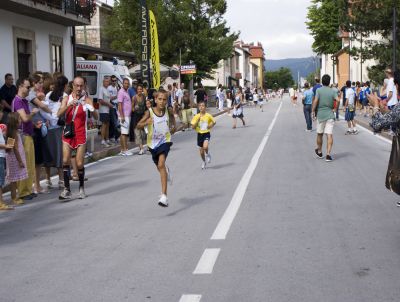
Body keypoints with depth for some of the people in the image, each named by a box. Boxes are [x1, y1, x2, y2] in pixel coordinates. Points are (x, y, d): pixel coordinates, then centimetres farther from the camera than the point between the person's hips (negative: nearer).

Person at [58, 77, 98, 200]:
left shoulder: (87, 100, -2)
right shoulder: (67, 99, 4)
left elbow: (96, 117, -11)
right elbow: (59, 114, -9)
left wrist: (92, 109, -32)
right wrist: (69, 105, -24)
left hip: (81, 134, -2)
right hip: (68, 134, 2)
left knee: (80, 163, 0)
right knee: (65, 161, -9)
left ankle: (81, 188, 20)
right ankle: (67, 190, -6)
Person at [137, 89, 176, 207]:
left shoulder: (168, 110, -7)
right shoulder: (149, 112, -14)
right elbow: (138, 126, -19)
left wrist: (173, 126, 8)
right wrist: (146, 123, -37)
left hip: (165, 141, -2)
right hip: (153, 143, 2)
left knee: (161, 164, -22)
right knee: (159, 167, 20)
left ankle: (164, 196, -26)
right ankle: (166, 171, 62)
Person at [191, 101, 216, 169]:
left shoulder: (208, 115, -6)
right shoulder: (196, 116, -3)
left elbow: (214, 122, 11)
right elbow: (193, 127, -6)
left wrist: (210, 126, -8)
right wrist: (197, 121, -19)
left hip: (206, 133, -2)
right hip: (200, 134, 2)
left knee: (205, 147, -27)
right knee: (201, 151, 10)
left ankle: (207, 155, 8)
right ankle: (204, 162, 36)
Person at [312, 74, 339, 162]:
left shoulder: (319, 90, -4)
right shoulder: (332, 91, 1)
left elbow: (315, 101, -13)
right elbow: (337, 100, -11)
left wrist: (313, 112, -5)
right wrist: (334, 107, 5)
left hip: (320, 114, 0)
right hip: (330, 115, 0)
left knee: (319, 134, 15)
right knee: (330, 135, -4)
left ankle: (319, 152, 31)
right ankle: (328, 154, -13)